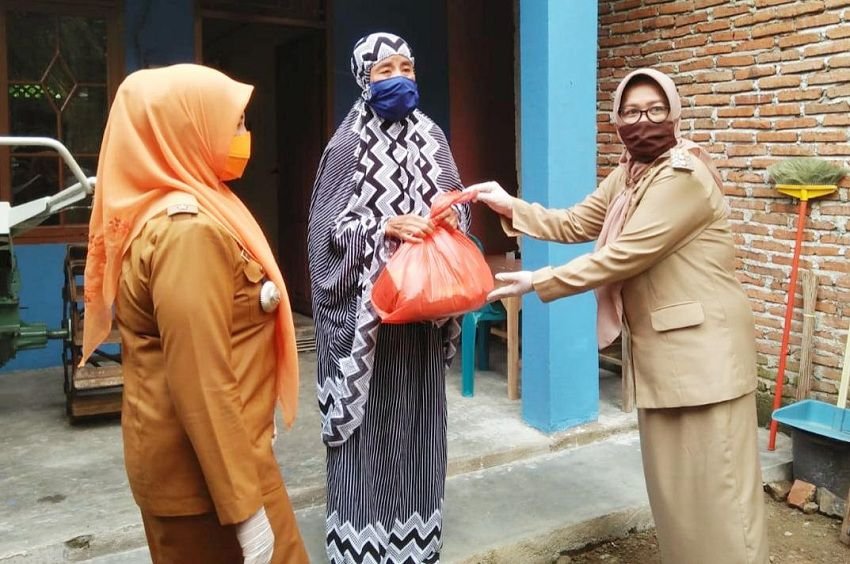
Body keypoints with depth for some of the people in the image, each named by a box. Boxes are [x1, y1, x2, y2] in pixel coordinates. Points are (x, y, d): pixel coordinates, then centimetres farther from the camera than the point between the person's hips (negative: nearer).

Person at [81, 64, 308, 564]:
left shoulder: (179, 210, 8)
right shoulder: (188, 229, -22)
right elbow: (200, 381, -26)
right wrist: (245, 504, -22)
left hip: (194, 457, 9)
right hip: (204, 468, -9)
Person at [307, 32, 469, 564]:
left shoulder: (431, 136, 9)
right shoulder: (349, 143, -5)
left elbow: (457, 202, 13)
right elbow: (331, 225, -7)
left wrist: (451, 217, -9)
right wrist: (386, 228, -20)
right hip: (368, 300, -4)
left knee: (419, 411, 12)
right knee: (370, 414, 1)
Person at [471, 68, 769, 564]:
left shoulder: (684, 177, -19)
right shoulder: (628, 174, 12)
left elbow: (624, 256, -23)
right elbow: (574, 224, 13)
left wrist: (539, 282, -18)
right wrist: (511, 207, 0)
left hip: (703, 348, -9)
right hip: (659, 346, 9)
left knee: (714, 481, -1)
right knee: (672, 478, 18)